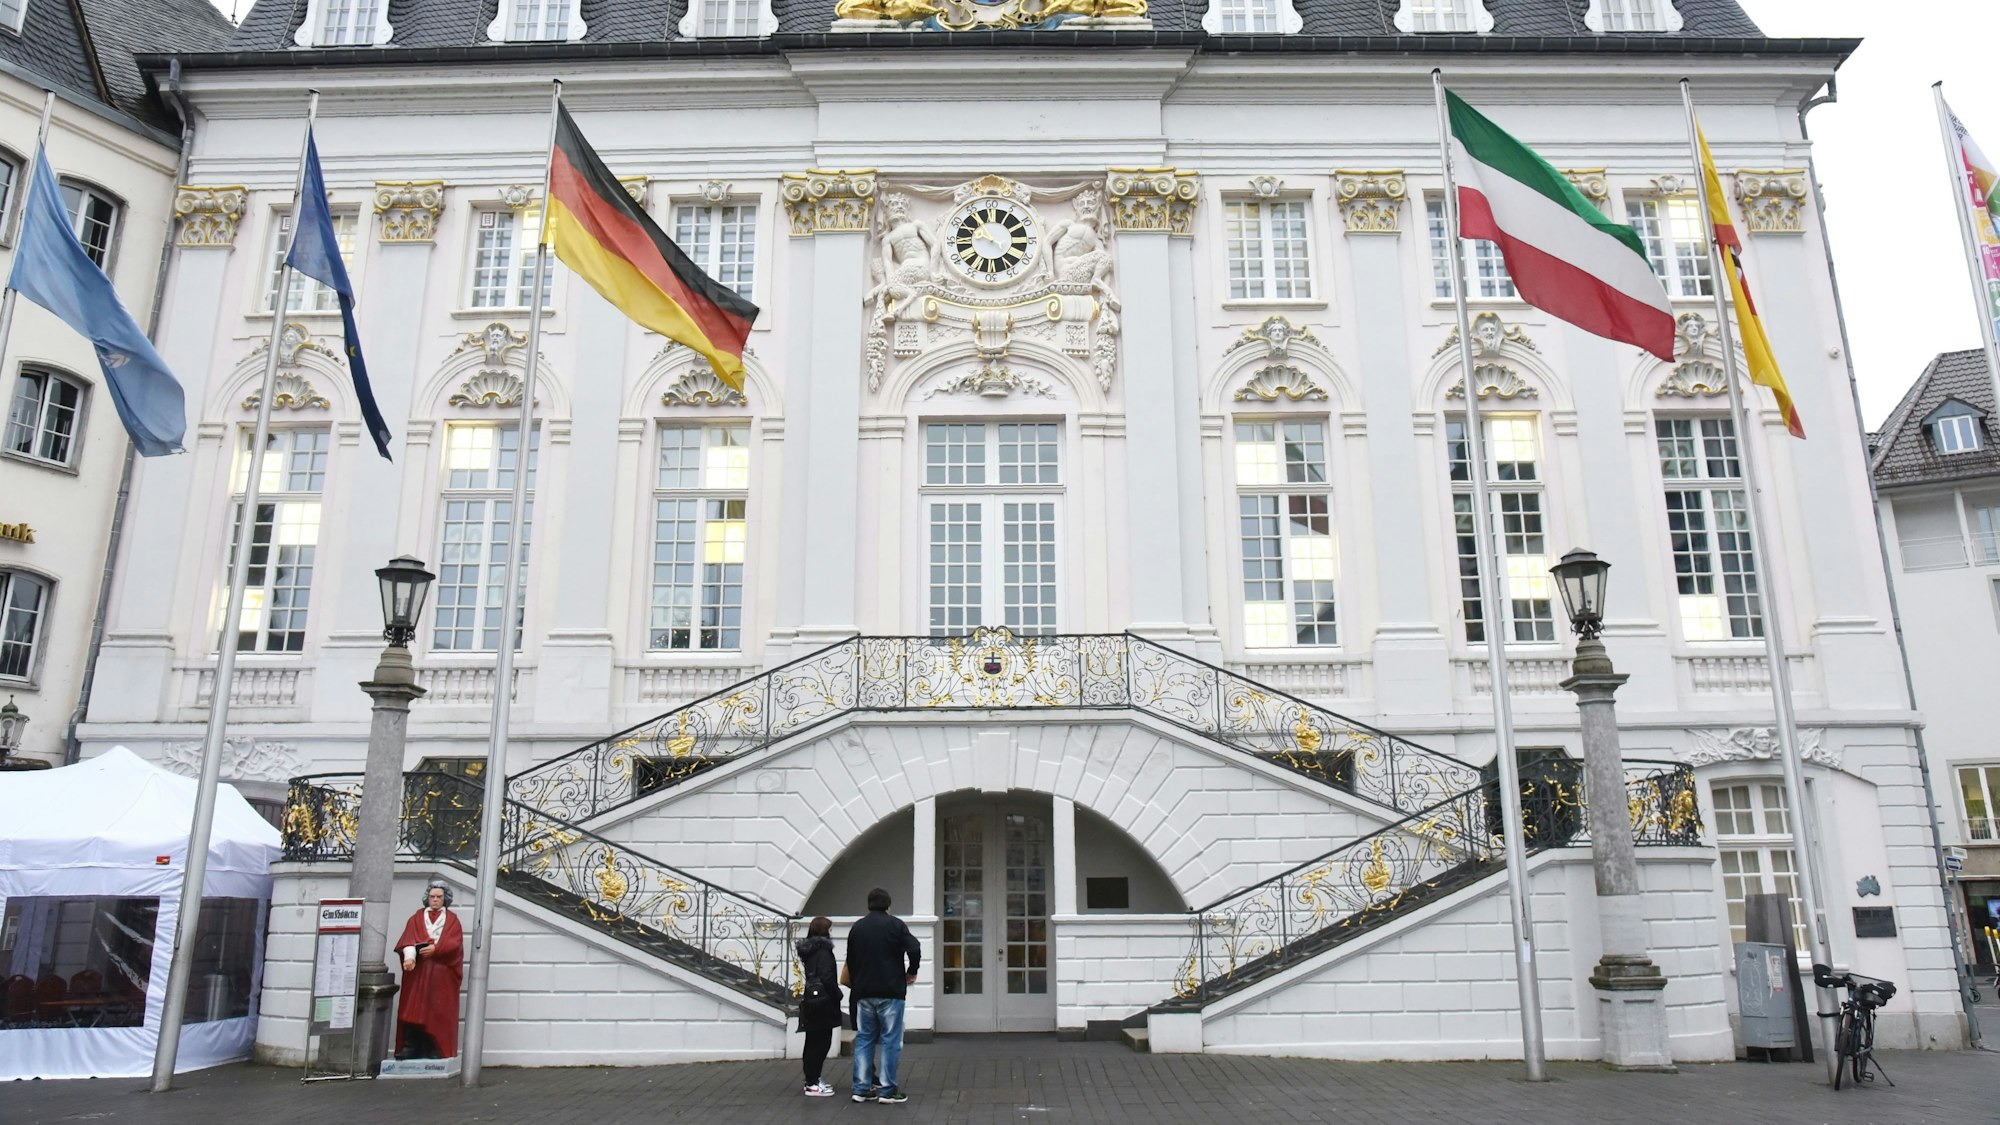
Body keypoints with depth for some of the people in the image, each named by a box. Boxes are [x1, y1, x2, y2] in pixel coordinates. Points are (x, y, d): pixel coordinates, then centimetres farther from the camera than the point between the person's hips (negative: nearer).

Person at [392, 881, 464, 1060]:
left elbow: (455, 943, -1)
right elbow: (408, 938, -3)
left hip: (442, 974, -1)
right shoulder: (417, 918, 14)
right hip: (418, 972, 1)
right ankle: (409, 1050, -8)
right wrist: (409, 956, -22)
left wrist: (435, 949, -17)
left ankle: (434, 1051, -5)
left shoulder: (452, 919, 13)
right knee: (414, 1010, -7)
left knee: (438, 1011, -5)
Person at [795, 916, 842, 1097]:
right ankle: (813, 1084, -2)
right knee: (821, 1043, -4)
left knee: (813, 1043, 15)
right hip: (822, 1003, -9)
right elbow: (827, 978, -21)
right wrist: (838, 994, -9)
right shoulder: (823, 951, -15)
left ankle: (812, 1080, 23)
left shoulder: (809, 951, 12)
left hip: (811, 1001, 9)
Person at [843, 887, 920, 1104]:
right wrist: (911, 972, 2)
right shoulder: (895, 924, -4)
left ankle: (861, 1088, 8)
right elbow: (914, 949, -14)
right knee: (891, 1040, -1)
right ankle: (887, 1090, -2)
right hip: (890, 992, -5)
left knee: (863, 1039, 10)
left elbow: (850, 960, 15)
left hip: (864, 993, 5)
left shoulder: (857, 927, 11)